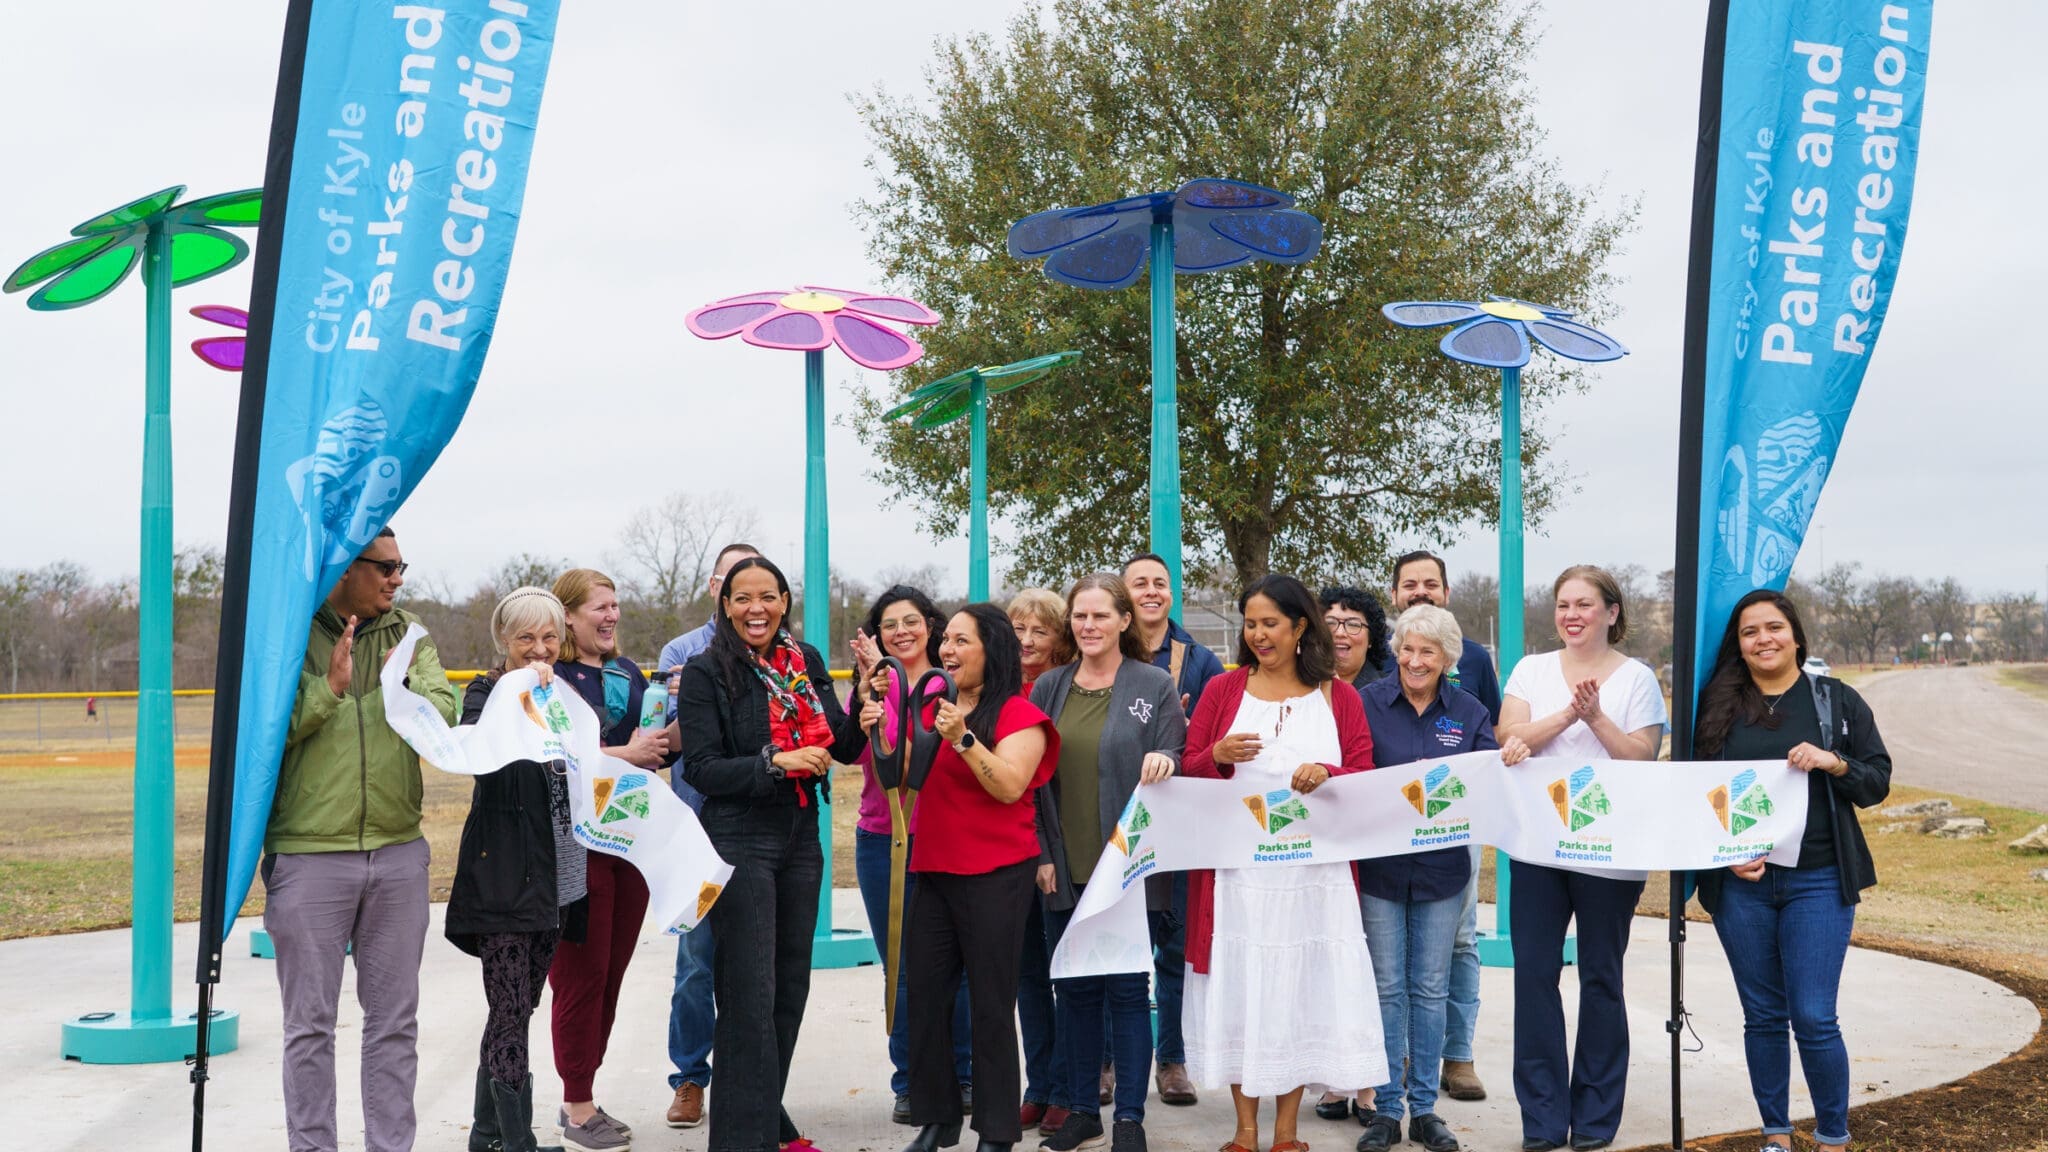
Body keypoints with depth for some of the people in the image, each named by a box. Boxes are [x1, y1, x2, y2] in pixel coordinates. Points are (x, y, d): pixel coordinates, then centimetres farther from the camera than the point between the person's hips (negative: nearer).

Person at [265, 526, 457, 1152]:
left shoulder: (406, 633, 9)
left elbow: (446, 714, -4)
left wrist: (408, 683, -23)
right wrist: (328, 689, -19)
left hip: (398, 853, 4)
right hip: (310, 856, -4)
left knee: (395, 1019, 10)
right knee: (311, 1023, 4)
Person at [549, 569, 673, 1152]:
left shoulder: (628, 673, 12)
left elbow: (663, 749, 12)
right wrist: (626, 753, -19)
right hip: (576, 843, -7)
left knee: (610, 977, 12)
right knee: (581, 978, 0)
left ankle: (581, 1098, 23)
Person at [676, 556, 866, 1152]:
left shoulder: (807, 662, 7)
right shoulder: (705, 673, -7)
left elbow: (842, 749, 7)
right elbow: (701, 768, -13)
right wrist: (777, 762, -24)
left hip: (801, 839, 6)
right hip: (740, 842, -6)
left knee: (791, 984, 13)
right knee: (750, 992, -4)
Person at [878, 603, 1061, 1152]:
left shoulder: (1018, 714, -7)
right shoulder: (933, 707, 12)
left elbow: (1010, 786, -19)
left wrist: (963, 738, -27)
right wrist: (880, 733, -1)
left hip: (995, 875, -7)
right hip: (932, 870, 7)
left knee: (990, 1005, -1)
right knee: (925, 998, 8)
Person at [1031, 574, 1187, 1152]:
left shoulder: (1155, 685, -1)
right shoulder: (1048, 688, 7)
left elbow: (1177, 762, -1)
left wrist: (1165, 760, -25)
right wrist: (1041, 854, 2)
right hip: (1065, 869, 3)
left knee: (1126, 990, 0)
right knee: (1075, 989, 10)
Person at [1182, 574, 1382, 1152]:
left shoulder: (1339, 696, 8)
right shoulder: (1222, 689, 8)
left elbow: (1366, 776, 4)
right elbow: (1189, 771, 6)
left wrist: (1328, 775, -17)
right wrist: (1219, 755, -15)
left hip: (1313, 870, 0)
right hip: (1237, 868, 0)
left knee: (1301, 987, 1)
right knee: (1239, 986, 1)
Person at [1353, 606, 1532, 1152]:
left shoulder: (1468, 711, 4)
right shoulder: (1368, 703, -2)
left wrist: (1511, 759, -18)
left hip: (1442, 869, 2)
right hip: (1380, 866, -2)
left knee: (1431, 989, 9)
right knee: (1387, 987, 3)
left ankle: (1424, 1108, 18)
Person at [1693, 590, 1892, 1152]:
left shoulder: (1838, 700, 5)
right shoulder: (1717, 706, 6)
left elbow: (1878, 783, 4)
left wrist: (1834, 762, -16)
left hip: (1817, 882, -2)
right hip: (1740, 883, 2)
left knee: (1813, 1017, -6)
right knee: (1763, 1016, 9)